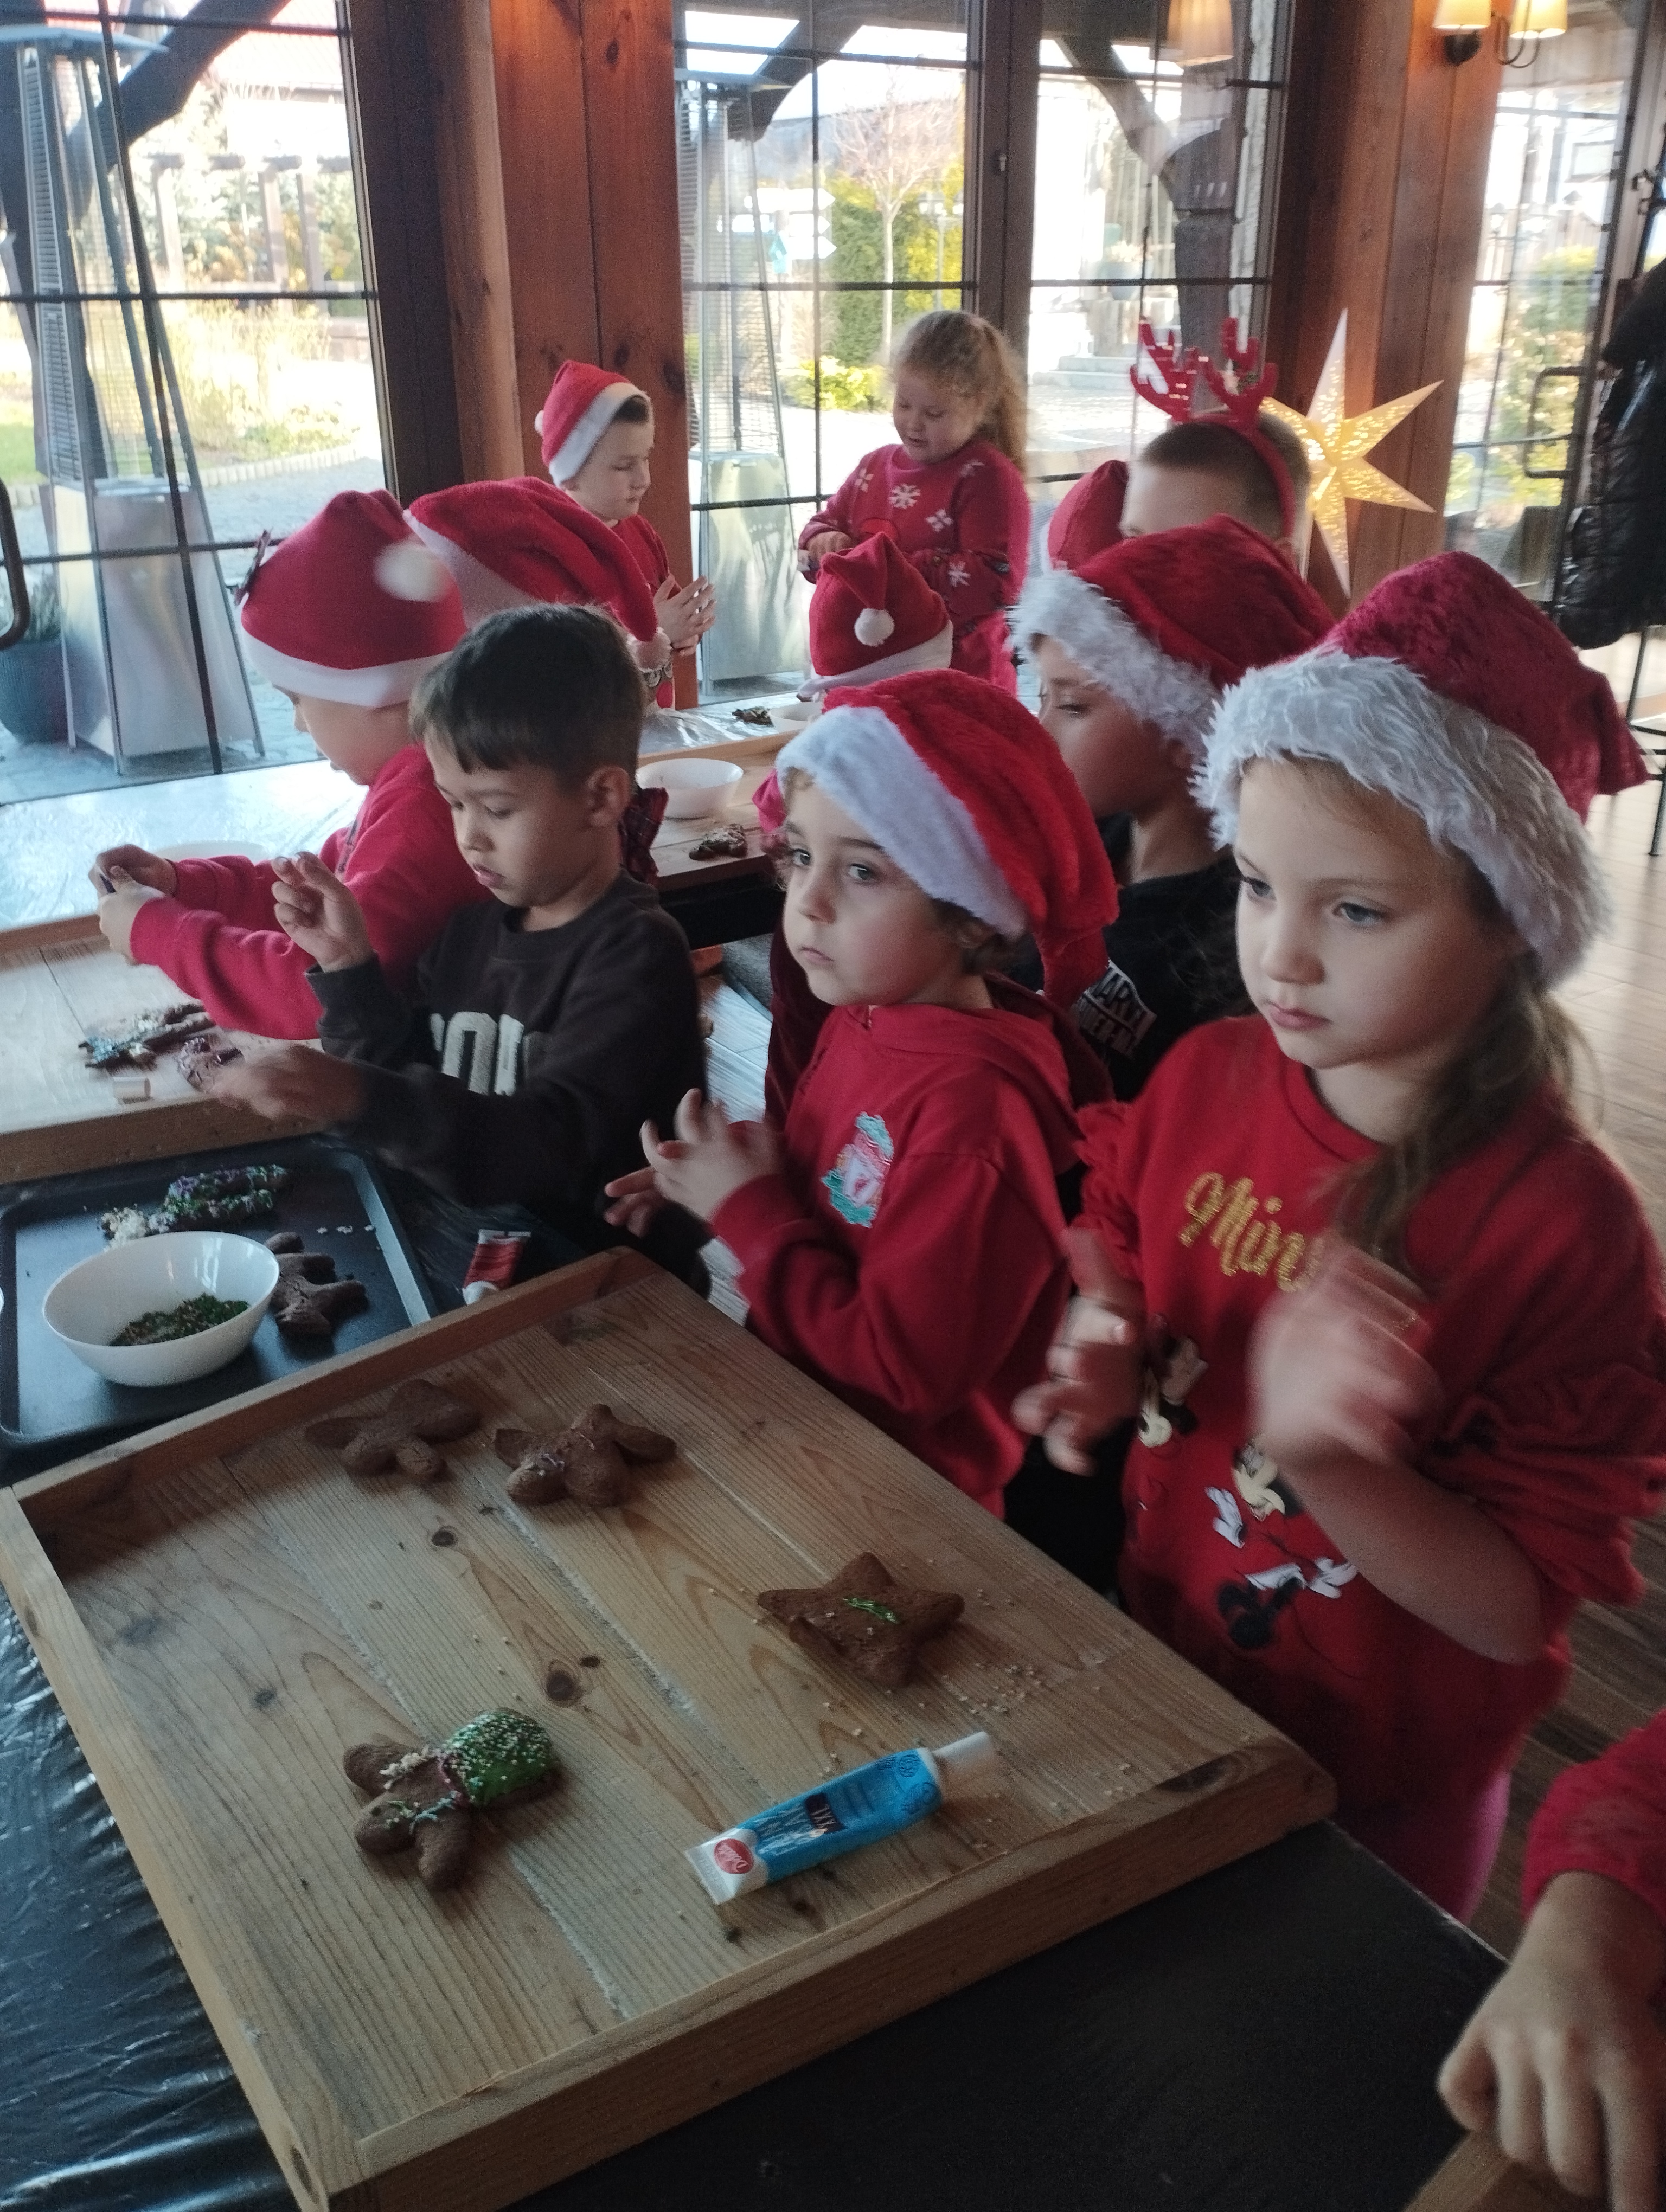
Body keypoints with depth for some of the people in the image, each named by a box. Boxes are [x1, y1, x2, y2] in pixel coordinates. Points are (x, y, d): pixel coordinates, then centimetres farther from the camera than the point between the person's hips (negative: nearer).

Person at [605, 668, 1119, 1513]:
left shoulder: (975, 1107, -29)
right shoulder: (862, 1015, -4)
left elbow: (900, 1371, -24)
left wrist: (749, 1210, -18)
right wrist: (727, 1183, -7)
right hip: (795, 1416, 7)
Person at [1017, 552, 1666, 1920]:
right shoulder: (1204, 1081, -13)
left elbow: (1517, 1612, -22)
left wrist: (1316, 1454, -38)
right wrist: (1104, 1362, -18)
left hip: (1375, 1788, -4)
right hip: (1160, 1675, 4)